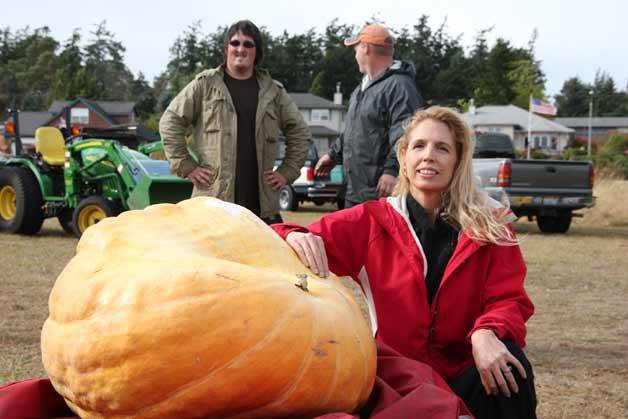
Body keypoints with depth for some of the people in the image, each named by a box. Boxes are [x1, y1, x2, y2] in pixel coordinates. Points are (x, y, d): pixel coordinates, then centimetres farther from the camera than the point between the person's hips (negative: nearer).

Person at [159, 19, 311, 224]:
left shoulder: (273, 92, 14)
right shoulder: (205, 85, 6)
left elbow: (300, 133, 20)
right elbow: (170, 122, 5)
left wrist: (287, 172, 11)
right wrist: (186, 167, -1)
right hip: (213, 198, -3)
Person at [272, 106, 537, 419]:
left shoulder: (491, 226, 2)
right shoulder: (372, 221, 1)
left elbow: (508, 300, -3)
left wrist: (486, 333, -27)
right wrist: (294, 238, -29)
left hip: (465, 374, 0)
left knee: (509, 364, -31)